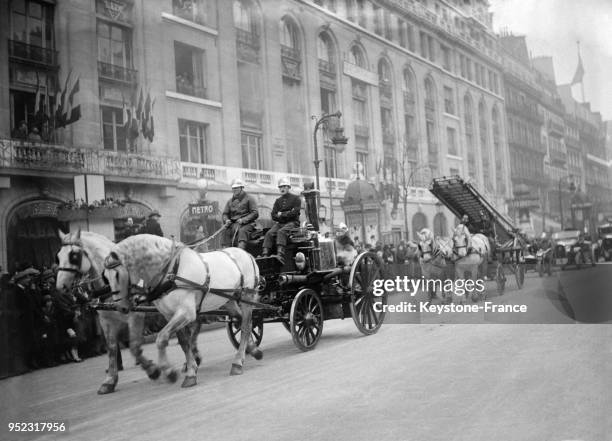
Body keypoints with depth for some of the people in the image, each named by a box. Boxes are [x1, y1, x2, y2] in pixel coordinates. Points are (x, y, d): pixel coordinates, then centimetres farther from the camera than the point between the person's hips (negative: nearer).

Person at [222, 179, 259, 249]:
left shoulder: (249, 199, 5)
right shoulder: (230, 201, 21)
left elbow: (255, 213, -3)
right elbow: (225, 213, 22)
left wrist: (243, 220, -16)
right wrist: (226, 220, -4)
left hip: (247, 223, -4)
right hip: (233, 224, 5)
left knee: (242, 231, -35)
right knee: (226, 231, -24)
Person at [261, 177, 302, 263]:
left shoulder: (296, 198, 8)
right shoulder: (278, 201, 21)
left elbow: (295, 213, -6)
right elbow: (274, 216, 9)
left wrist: (282, 214, -2)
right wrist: (288, 214, -5)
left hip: (292, 223, -5)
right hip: (280, 223, 5)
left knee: (281, 232, -34)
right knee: (269, 233, -24)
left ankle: (280, 255, -49)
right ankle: (265, 254, -37)